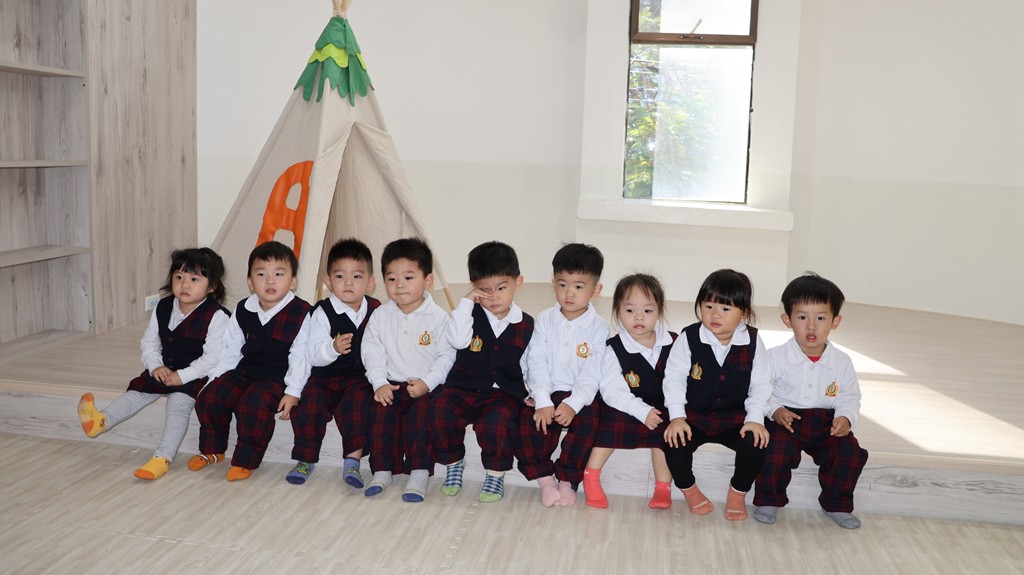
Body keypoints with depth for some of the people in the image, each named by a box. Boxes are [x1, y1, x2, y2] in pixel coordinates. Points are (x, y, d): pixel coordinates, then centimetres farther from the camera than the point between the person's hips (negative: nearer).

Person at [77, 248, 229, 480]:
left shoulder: (216, 317, -16)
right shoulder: (163, 307, 4)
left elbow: (213, 357, -20)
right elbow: (149, 342, 10)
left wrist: (182, 376, -24)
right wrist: (156, 366, -9)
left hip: (196, 375, -7)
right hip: (164, 371, 8)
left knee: (178, 404, -26)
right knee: (137, 390, -10)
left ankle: (162, 457, -35)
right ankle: (100, 421, -23)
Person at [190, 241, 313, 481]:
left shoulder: (300, 313, -12)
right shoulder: (243, 310, 4)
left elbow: (300, 356, -12)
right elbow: (231, 349, 12)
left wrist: (293, 391, -17)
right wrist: (217, 377, 4)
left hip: (278, 377, -5)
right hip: (245, 371, 6)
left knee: (254, 402, -31)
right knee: (210, 395, -12)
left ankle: (246, 460, -11)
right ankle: (212, 450, 13)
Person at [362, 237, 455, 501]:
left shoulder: (438, 317, -6)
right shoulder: (380, 316, 5)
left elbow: (446, 356, -7)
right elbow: (372, 353, 4)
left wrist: (427, 383, -18)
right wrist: (380, 383, -10)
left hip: (427, 388, -3)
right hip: (390, 386, 3)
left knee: (422, 415, -27)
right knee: (380, 413, -21)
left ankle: (419, 472, -19)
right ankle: (382, 470, -9)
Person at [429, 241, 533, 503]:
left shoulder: (526, 326, 7)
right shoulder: (471, 315, 5)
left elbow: (530, 367, 13)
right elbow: (458, 340, -16)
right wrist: (466, 302, -13)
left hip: (504, 393, -1)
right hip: (463, 389, 1)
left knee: (499, 419, -33)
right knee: (440, 407, -27)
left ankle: (496, 474, -7)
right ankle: (454, 463, 0)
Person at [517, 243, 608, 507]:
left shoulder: (599, 327, -2)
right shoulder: (544, 320, 5)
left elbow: (592, 373, -10)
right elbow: (537, 363, -4)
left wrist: (572, 404, -24)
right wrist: (543, 402, -18)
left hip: (581, 397, -2)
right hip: (547, 394, 2)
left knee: (589, 423, -30)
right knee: (530, 420, -25)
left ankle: (568, 481, -11)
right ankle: (545, 479, -8)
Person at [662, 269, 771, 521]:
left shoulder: (753, 342, -6)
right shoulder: (689, 338, -10)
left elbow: (760, 384, 0)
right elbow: (674, 378, -8)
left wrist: (755, 418, -12)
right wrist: (677, 417, -16)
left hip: (736, 417, 1)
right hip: (694, 416, -1)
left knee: (756, 444, -24)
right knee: (675, 444, -26)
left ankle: (738, 493, 6)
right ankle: (688, 489, 7)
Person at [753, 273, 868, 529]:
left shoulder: (842, 362, 1)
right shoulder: (776, 357, -8)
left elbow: (850, 397, 8)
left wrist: (846, 417, -12)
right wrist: (775, 410, -21)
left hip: (826, 422, 3)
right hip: (785, 419, -3)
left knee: (850, 452, -18)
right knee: (775, 449, -30)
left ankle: (837, 504, 8)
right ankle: (768, 499, -2)